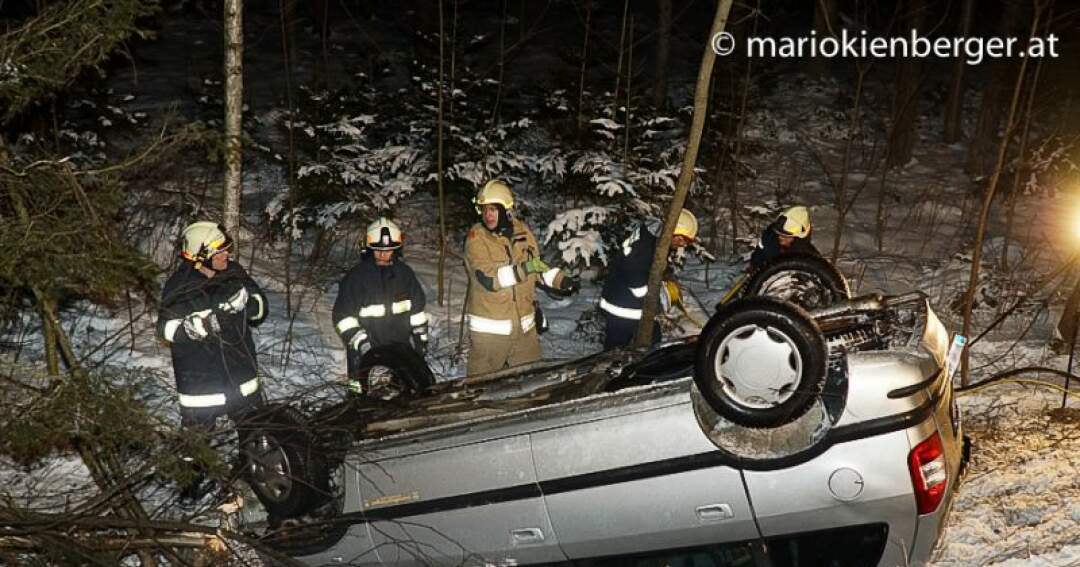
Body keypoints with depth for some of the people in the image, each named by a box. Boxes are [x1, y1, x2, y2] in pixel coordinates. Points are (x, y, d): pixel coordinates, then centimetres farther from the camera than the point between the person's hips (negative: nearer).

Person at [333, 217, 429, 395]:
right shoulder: (356, 276, -5)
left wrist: (420, 336, 15)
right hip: (366, 353, -4)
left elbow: (418, 307, 18)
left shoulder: (405, 273, 8)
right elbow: (343, 316, -6)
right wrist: (360, 341, -14)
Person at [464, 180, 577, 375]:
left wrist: (560, 279, 2)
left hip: (524, 323, 5)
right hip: (490, 327, -4)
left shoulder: (522, 231, 3)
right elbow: (489, 279, -23)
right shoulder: (476, 237, -12)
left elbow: (537, 267, 17)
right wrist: (524, 269, -29)